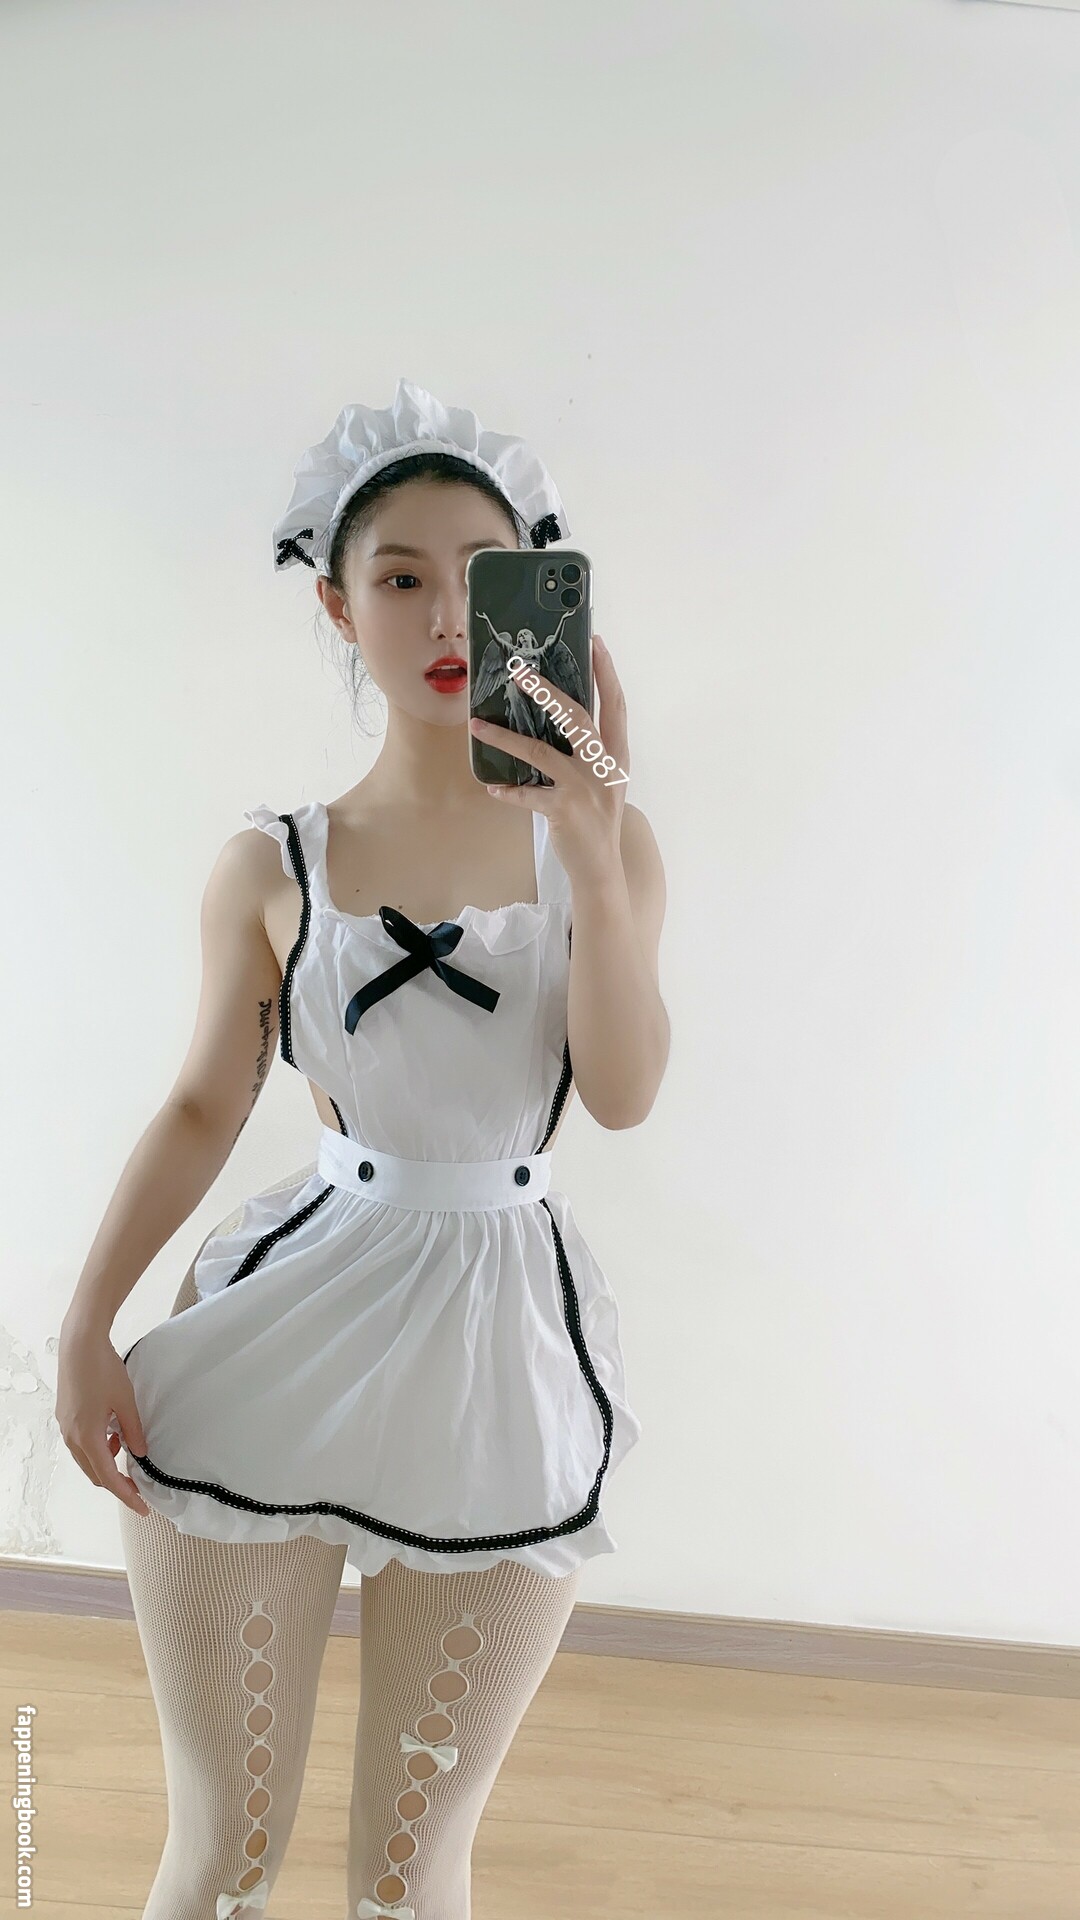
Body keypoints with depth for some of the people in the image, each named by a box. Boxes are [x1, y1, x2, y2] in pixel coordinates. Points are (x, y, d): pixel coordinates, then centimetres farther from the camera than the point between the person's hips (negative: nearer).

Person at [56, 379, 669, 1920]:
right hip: (284, 1335, 0)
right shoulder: (272, 868, 1)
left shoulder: (599, 840, 1)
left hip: (504, 1348, 1)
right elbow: (203, 1110, 5)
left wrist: (593, 849, -23)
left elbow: (624, 1092, -11)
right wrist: (85, 1327, -4)